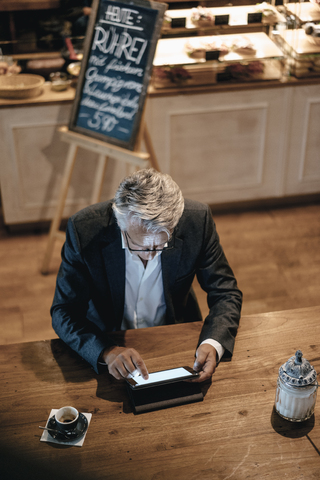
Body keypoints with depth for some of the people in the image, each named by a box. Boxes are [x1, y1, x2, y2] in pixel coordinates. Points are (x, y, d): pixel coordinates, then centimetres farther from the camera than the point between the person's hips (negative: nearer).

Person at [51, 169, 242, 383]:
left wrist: (212, 344, -29)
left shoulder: (197, 220, -19)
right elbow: (64, 312, -18)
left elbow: (226, 293, -9)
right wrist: (106, 351, -37)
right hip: (105, 340, -1)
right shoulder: (84, 230, -24)